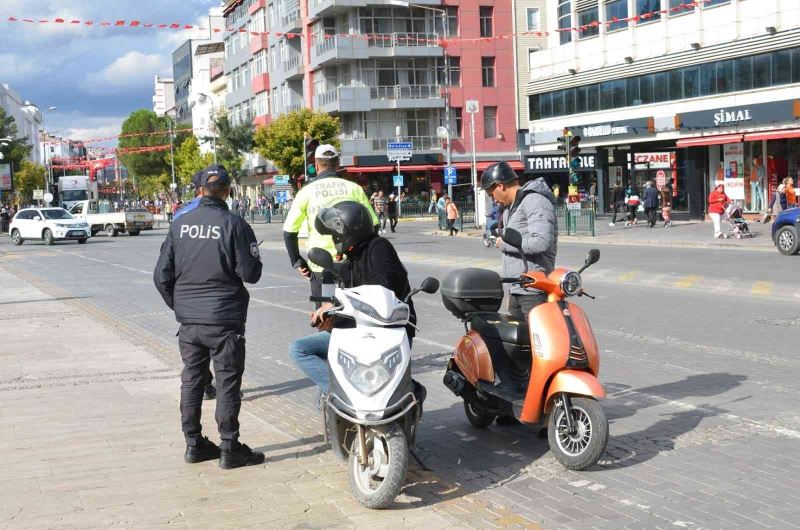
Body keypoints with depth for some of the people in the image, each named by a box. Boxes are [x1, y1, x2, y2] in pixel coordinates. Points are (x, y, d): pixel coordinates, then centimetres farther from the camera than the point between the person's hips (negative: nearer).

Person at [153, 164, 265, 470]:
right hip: (224, 319, -4)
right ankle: (229, 449, 6)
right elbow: (250, 273, -12)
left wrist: (178, 306, 15)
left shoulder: (180, 224, 2)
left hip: (188, 320, 5)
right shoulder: (234, 225, -11)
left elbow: (162, 275, 3)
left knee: (191, 379, 14)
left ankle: (194, 444, 22)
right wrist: (254, 258, 9)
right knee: (227, 382, 3)